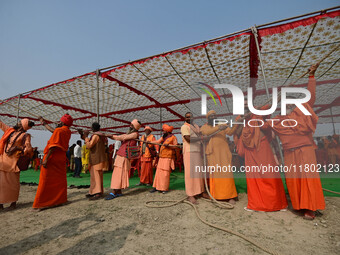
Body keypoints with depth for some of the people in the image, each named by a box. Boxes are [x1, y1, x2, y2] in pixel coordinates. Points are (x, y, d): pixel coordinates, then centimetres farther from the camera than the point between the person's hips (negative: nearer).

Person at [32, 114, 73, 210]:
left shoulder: (59, 130, -12)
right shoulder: (68, 132, 11)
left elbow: (53, 146, -20)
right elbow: (53, 131, 25)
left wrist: (46, 159, -20)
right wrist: (43, 123, 36)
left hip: (52, 158, -7)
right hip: (61, 159, 7)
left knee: (46, 181, 0)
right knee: (60, 180, 13)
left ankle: (41, 203, 5)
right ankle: (61, 199, 19)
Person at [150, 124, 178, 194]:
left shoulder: (173, 137, -1)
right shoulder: (163, 137, 17)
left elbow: (175, 146, -5)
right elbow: (157, 142, 10)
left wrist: (168, 145, -18)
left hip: (168, 157, -6)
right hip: (161, 157, 6)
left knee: (165, 173, -6)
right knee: (158, 172, 5)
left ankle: (165, 188, 4)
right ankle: (156, 187, 11)